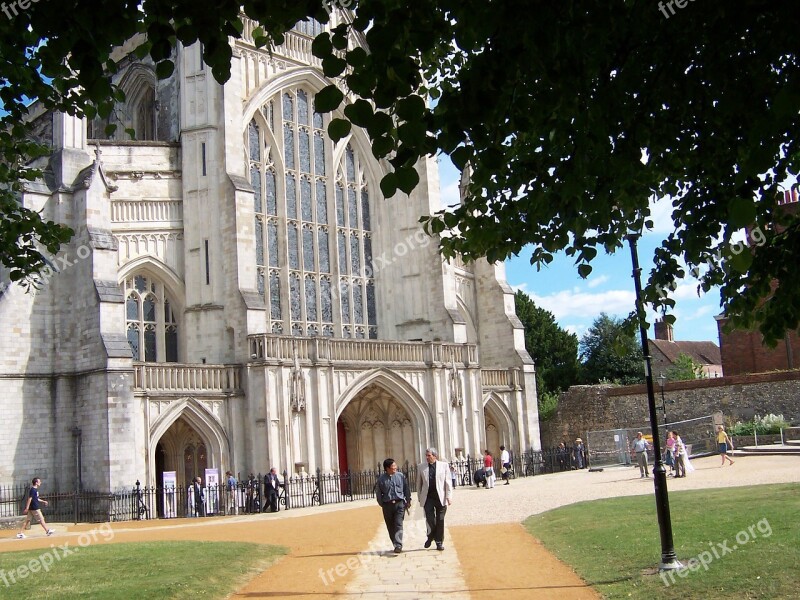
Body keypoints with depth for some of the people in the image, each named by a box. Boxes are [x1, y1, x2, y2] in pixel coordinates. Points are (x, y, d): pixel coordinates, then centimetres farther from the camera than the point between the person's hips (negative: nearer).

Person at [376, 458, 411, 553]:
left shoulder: (400, 476, 1)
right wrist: (382, 504, 8)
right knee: (390, 526, 8)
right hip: (387, 505, 1)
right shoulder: (381, 479, -2)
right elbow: (378, 493, 7)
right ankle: (396, 544, 21)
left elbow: (406, 488, 10)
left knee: (398, 525, -11)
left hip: (399, 503, -1)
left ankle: (398, 545, -14)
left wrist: (408, 501, 11)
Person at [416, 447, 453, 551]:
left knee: (440, 520, 4)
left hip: (441, 497, 0)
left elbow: (448, 482, 2)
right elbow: (419, 483, 11)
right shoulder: (421, 467, 6)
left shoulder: (443, 465, 4)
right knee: (430, 518, -9)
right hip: (428, 497, 0)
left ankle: (439, 542, 16)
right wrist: (420, 498, 9)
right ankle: (430, 536, 17)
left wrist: (449, 496, -3)